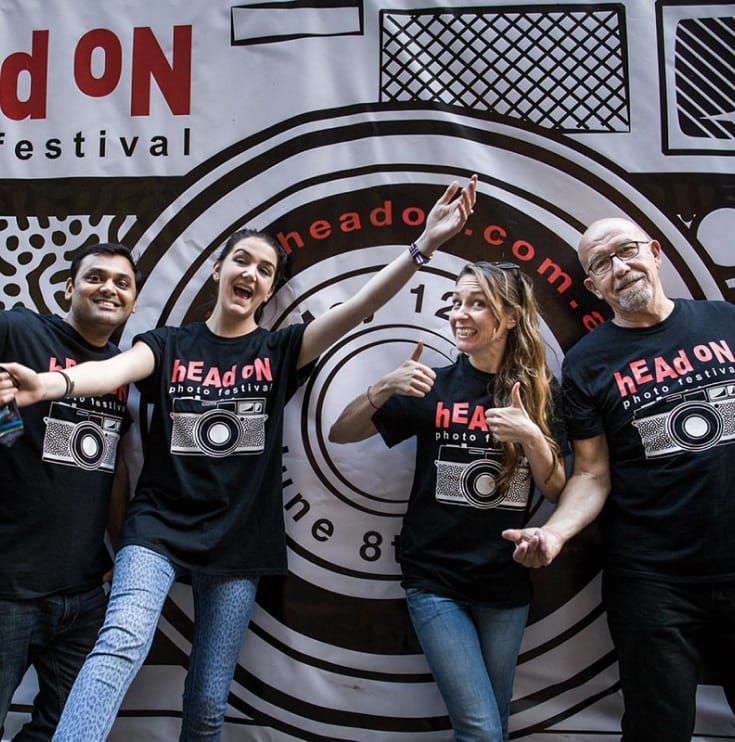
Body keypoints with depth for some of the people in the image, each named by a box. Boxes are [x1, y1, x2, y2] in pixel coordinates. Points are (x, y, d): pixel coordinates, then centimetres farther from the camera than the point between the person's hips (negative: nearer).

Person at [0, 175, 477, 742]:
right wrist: (52, 384, -39)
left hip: (237, 542, 1)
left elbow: (357, 308, -9)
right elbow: (115, 370, -17)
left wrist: (424, 247, -20)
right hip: (158, 526, 0)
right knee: (122, 642, -26)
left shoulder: (280, 351, 3)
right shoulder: (169, 345, 4)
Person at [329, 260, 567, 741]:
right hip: (435, 580, -2)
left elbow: (557, 491, -1)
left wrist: (531, 436, -20)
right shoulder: (433, 387, -4)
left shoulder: (540, 393, 0)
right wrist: (386, 388, -21)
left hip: (506, 583, 2)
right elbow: (340, 434, -4)